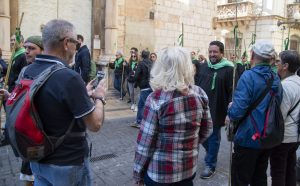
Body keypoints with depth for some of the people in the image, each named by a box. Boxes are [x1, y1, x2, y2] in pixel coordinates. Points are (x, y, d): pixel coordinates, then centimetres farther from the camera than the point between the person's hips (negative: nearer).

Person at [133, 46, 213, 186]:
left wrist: (138, 172, -2)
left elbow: (145, 140, -15)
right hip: (189, 168, 4)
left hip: (160, 171, -4)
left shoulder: (156, 99, -20)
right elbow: (207, 129, 3)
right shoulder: (199, 94, -7)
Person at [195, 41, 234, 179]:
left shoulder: (228, 69, -10)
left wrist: (229, 112, -18)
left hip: (216, 111, -5)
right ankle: (211, 153, 45)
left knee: (213, 138, 8)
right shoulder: (203, 66, 7)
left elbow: (232, 92, -14)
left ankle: (210, 165, 24)